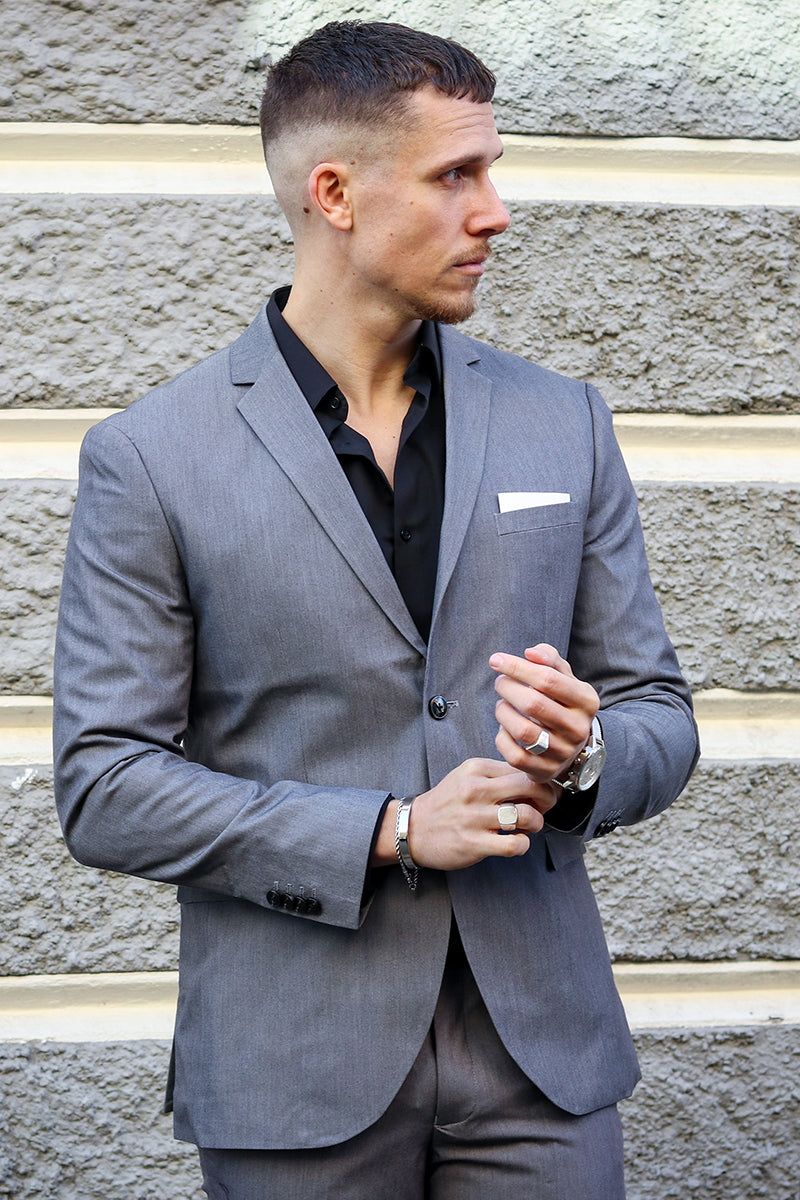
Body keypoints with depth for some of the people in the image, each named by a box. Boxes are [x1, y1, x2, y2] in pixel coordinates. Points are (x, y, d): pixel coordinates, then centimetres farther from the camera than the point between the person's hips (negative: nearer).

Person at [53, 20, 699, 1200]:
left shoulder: (563, 423, 7)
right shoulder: (150, 458, -4)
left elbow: (658, 713, 11)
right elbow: (105, 785, -7)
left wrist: (584, 757, -13)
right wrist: (390, 832, -16)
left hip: (540, 1055, 3)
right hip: (298, 1077, -3)